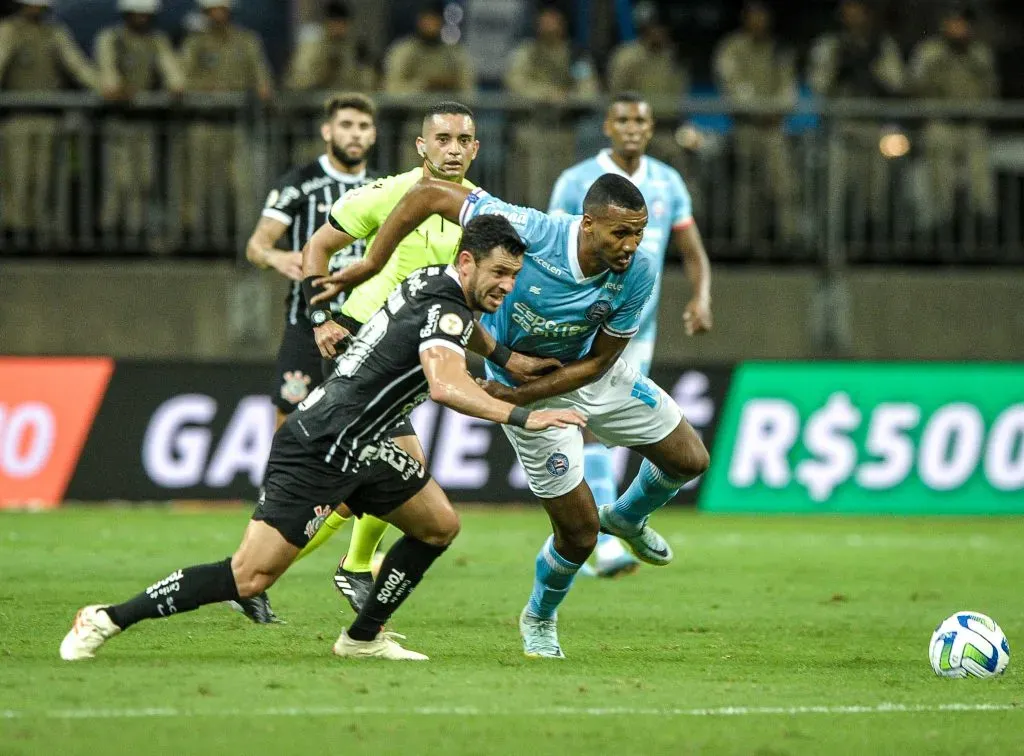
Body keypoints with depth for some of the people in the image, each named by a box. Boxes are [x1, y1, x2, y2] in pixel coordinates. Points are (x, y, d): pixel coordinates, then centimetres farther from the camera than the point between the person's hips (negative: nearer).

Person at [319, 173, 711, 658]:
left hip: (592, 375, 4)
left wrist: (517, 396, -25)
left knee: (688, 459, 7)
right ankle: (539, 619, 29)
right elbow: (430, 194, -29)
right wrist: (367, 267, -28)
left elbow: (599, 361, -16)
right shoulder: (528, 232, -36)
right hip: (519, 376, -4)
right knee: (579, 532, -3)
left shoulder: (638, 275, -26)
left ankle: (627, 518, 41)